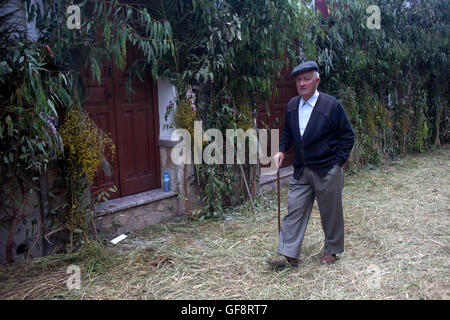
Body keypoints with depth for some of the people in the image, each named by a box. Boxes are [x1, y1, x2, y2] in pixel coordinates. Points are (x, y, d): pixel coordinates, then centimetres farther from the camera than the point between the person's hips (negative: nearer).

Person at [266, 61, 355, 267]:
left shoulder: (331, 105, -9)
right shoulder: (292, 106, 6)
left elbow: (347, 135, -4)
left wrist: (338, 162, -9)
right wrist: (282, 150, 4)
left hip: (327, 171, -4)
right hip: (301, 170, 5)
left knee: (331, 213, 9)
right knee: (294, 210, 2)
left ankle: (331, 251, 28)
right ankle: (289, 255, 6)